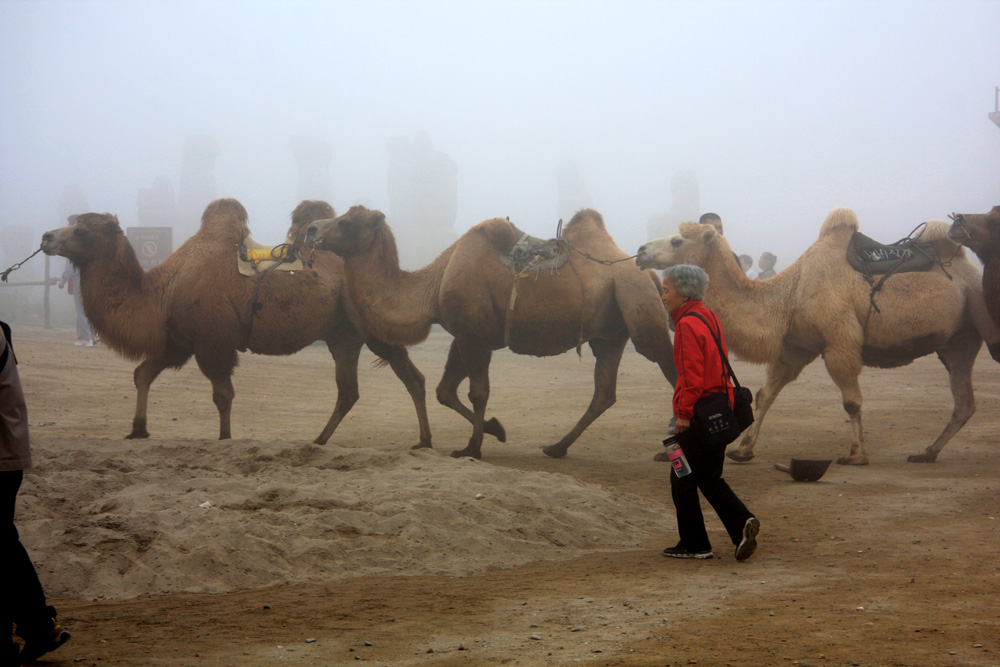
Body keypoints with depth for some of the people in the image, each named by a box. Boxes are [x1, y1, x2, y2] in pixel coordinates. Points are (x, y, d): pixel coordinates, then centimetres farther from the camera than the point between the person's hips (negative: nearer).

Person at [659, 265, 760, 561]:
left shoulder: (688, 324, -15)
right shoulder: (709, 317, 14)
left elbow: (692, 374, -22)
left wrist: (683, 413, -18)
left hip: (697, 415, -9)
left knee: (682, 480, 4)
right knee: (709, 479, 16)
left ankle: (694, 545, 11)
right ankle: (743, 523, -1)